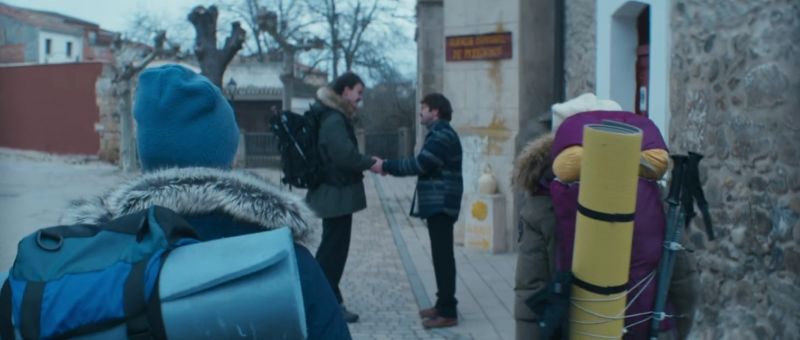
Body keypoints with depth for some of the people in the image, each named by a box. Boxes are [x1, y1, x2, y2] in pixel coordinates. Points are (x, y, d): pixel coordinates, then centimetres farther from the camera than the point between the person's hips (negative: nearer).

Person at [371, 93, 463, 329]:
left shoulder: (442, 135, -15)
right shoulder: (439, 134, 18)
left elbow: (419, 164, -21)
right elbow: (425, 166, 16)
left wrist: (386, 166, -13)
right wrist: (390, 166, 9)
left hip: (441, 204, -10)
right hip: (437, 203, 10)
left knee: (443, 256, -8)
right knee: (441, 256, 13)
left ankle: (448, 312, -6)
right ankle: (443, 304, 20)